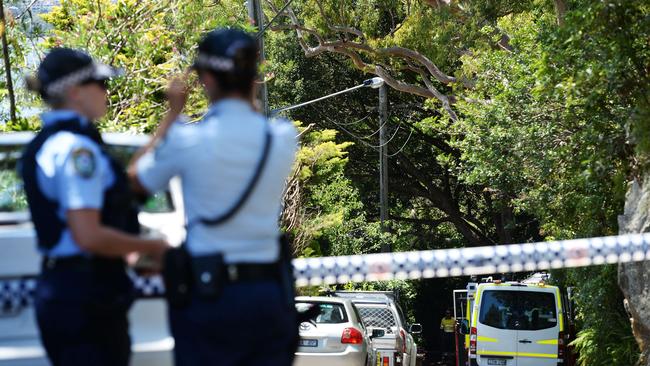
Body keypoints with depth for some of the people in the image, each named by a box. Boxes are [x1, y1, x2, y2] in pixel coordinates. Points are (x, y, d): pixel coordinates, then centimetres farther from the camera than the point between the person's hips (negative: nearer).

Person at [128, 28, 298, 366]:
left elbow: (136, 179, 11)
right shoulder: (283, 138, -1)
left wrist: (172, 113, 16)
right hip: (268, 292, 3)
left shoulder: (186, 139, -10)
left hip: (208, 291, -3)